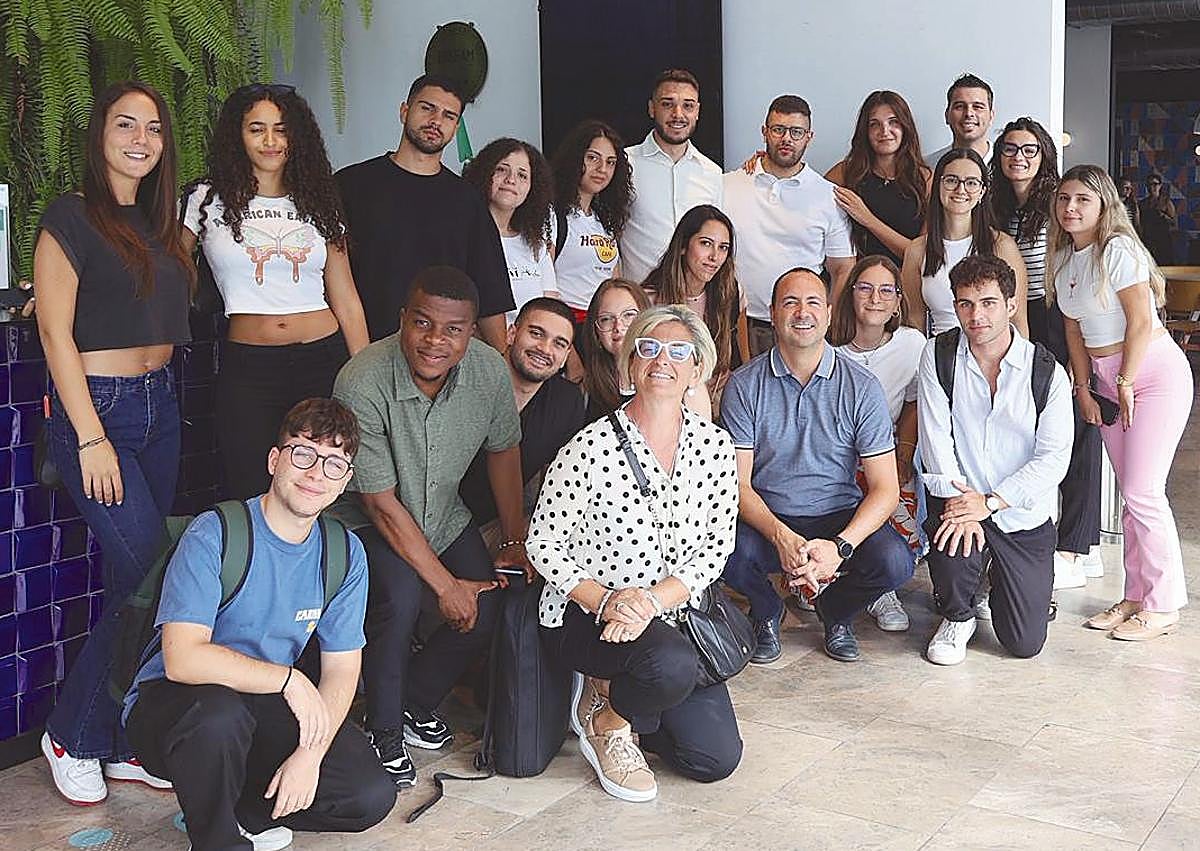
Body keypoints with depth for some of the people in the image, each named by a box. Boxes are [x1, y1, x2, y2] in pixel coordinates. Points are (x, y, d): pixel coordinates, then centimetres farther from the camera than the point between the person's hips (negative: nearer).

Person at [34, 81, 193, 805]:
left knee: (137, 580, 7)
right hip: (95, 409, -7)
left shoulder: (161, 222, 14)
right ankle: (71, 735, 6)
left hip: (161, 405, 7)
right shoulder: (71, 217, -6)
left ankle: (119, 743, 17)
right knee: (147, 571, -12)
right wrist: (91, 439, -14)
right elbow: (56, 334, -11)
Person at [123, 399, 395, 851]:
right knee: (220, 714, -40)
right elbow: (182, 659, -30)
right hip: (170, 702, -5)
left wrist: (310, 754, -18)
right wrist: (289, 679, -27)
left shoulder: (345, 554, -4)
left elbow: (341, 671, -3)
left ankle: (237, 810, 9)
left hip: (267, 708, 5)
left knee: (371, 795, -12)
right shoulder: (214, 535, -20)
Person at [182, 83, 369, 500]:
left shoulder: (318, 205, 10)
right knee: (250, 495, -1)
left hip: (324, 360, 2)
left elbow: (346, 301, 10)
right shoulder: (208, 200, 4)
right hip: (247, 369, -2)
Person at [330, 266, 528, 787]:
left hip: (444, 517, 5)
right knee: (400, 596, -30)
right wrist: (446, 585, -21)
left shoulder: (490, 370, -17)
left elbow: (503, 450, 3)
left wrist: (516, 541, 9)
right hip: (366, 520, -5)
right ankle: (383, 734, -9)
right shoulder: (362, 383, -30)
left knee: (487, 612, -10)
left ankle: (413, 705, 16)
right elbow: (382, 504, -25)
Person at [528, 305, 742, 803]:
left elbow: (716, 546, -1)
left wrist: (655, 599, -17)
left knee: (717, 758, -3)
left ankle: (612, 691, 21)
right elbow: (542, 543, -9)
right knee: (672, 665, -36)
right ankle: (604, 718, -1)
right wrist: (604, 602, -22)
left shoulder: (715, 446, -2)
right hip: (583, 613, -5)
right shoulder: (594, 447, -15)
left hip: (670, 616, 5)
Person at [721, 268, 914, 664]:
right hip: (767, 519, 0)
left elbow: (885, 488, -7)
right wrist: (782, 537, -27)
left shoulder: (861, 387, -4)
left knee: (895, 561, -29)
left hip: (841, 518, 1)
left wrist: (840, 546, -25)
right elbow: (737, 483, -8)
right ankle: (766, 611, 6)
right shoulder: (744, 385, -4)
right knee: (727, 551, -33)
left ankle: (835, 611, 9)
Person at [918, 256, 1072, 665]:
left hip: (1024, 514, 0)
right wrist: (957, 502, -21)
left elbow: (1054, 458, -11)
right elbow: (936, 439, -8)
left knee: (1024, 643, -3)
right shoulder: (939, 356, -3)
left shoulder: (1047, 372, -6)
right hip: (962, 500, 0)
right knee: (951, 536, -36)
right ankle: (956, 617, 0)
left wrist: (989, 503, -21)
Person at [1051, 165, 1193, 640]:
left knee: (1143, 491, -9)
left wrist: (1125, 383, -12)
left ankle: (1162, 606, 1)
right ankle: (1136, 597, 17)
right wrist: (1084, 389, 6)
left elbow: (1141, 322, -17)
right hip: (1106, 378, 8)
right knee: (1130, 493, 10)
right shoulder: (1063, 257, 8)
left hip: (1154, 373, -8)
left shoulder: (1118, 250, -16)